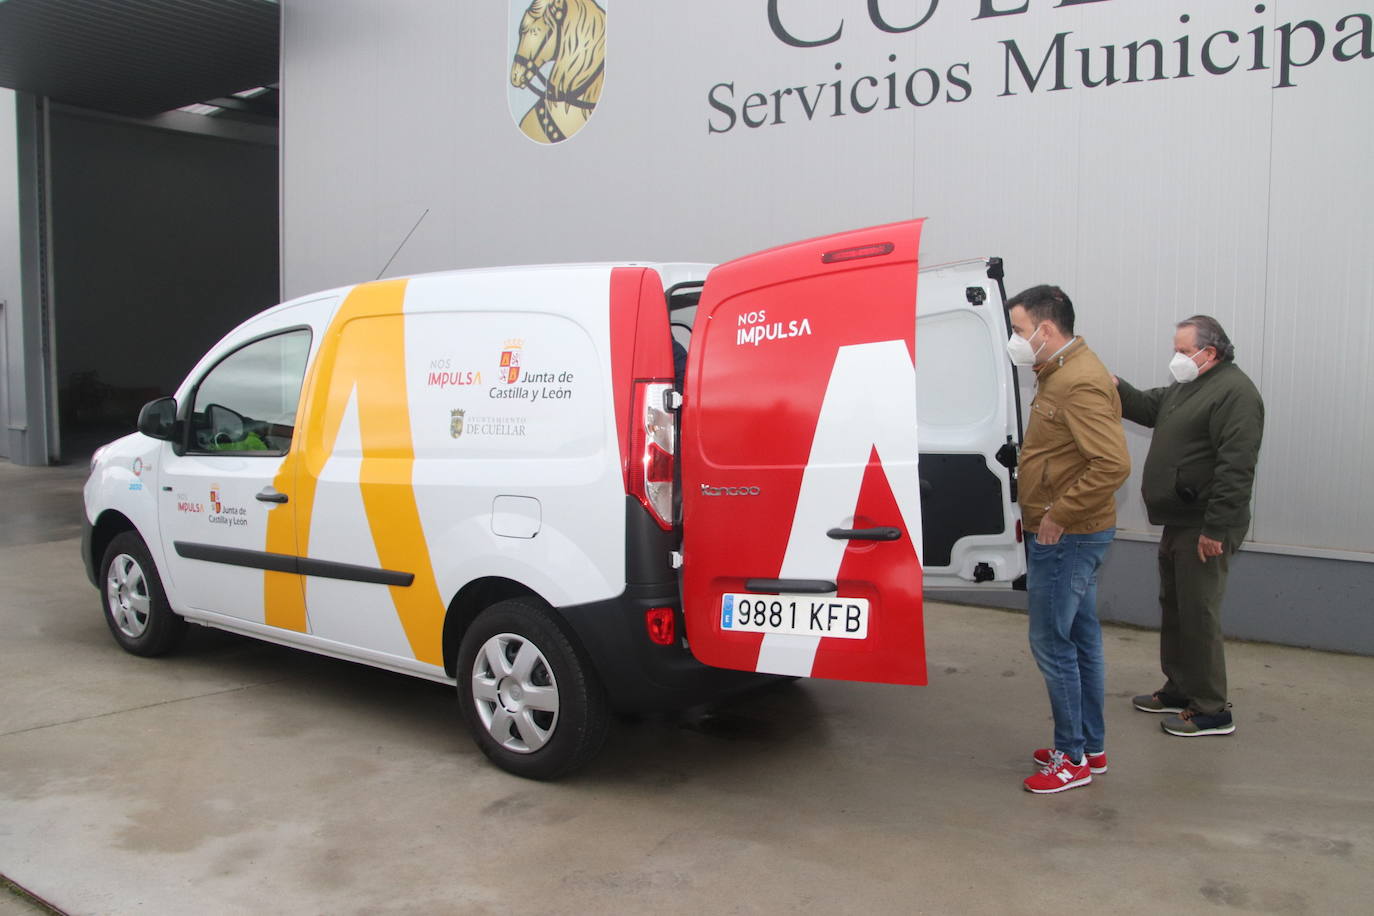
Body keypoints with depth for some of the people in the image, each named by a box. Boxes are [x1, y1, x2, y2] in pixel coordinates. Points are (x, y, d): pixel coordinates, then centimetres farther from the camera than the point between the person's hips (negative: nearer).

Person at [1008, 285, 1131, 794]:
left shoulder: (1080, 383, -21)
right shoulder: (1061, 373, 13)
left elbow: (1113, 464, -29)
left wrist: (1059, 515, -22)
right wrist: (1043, 514, 14)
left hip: (1065, 537, -11)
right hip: (1069, 535, 11)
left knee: (1052, 643, -2)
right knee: (1082, 640, 17)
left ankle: (1072, 758, 11)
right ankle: (1091, 747, 29)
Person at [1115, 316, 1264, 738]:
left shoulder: (1234, 392, -17)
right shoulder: (1187, 388, 17)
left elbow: (1236, 467, -24)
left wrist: (1217, 528, -26)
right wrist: (1114, 387, -3)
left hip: (1204, 528, -10)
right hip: (1179, 524, 11)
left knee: (1198, 616, -5)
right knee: (1173, 609, 18)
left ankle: (1212, 711, 4)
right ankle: (1180, 690, 31)